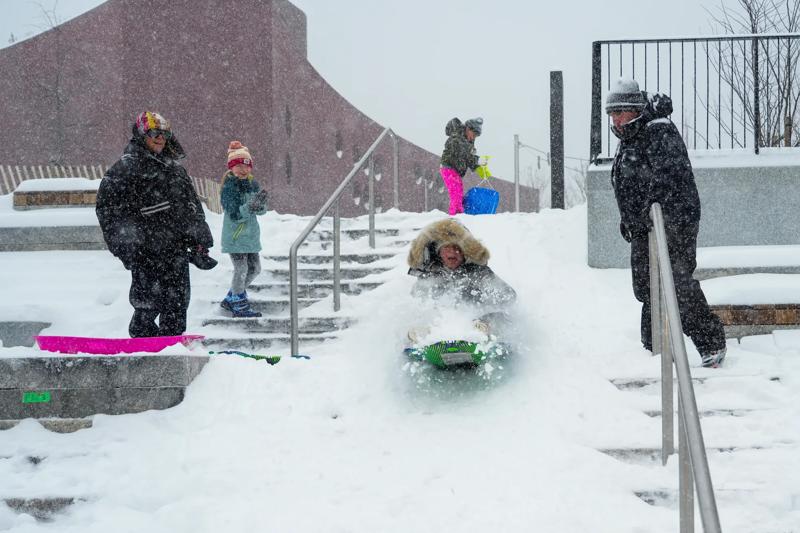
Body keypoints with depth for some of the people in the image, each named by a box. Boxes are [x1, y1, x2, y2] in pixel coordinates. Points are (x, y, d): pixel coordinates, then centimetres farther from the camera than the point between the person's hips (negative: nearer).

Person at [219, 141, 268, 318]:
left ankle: (230, 299, 28)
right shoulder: (229, 186, -13)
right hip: (235, 236, -8)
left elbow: (262, 211, 3)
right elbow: (234, 214, -20)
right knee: (241, 269, -10)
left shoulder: (252, 183, 6)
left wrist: (261, 204, -20)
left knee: (254, 268, 14)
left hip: (250, 235, 8)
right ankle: (239, 306, 5)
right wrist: (251, 207, -34)